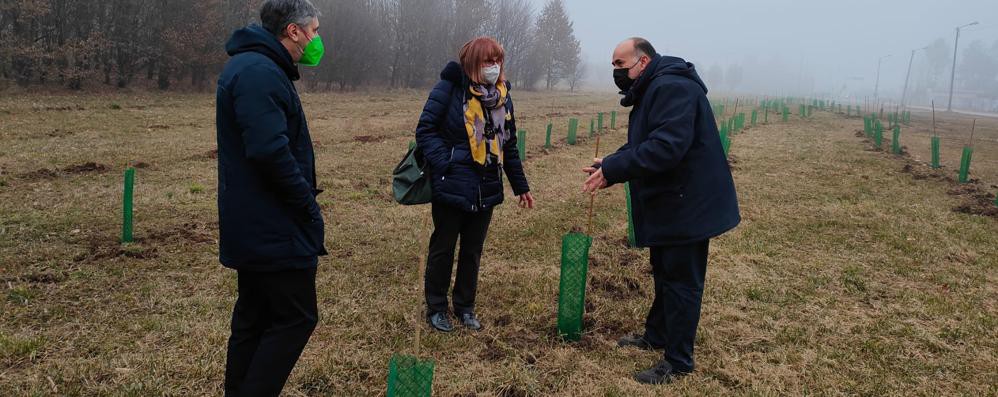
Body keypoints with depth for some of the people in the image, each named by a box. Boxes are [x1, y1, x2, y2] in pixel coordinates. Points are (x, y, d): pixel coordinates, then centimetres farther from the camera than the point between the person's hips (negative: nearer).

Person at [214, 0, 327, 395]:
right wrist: (310, 209, -17)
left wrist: (305, 201, 12)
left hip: (254, 228, 11)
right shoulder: (259, 73, -18)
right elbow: (270, 152, -28)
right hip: (275, 229, -11)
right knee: (295, 319, -2)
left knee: (254, 318, 17)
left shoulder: (256, 68, 16)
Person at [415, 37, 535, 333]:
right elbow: (426, 130, -11)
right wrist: (444, 164, -22)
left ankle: (465, 306, 32)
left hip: (487, 191, 5)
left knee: (473, 251, 15)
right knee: (443, 248, 10)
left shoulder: (503, 97, 7)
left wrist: (520, 186, 15)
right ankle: (436, 308, 26)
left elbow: (509, 145, 14)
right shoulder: (449, 89, -12)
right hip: (452, 188, -5)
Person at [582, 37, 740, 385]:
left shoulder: (672, 87, -21)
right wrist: (609, 165, 0)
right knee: (664, 272, 22)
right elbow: (641, 147, 16)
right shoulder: (651, 91, 13)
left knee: (681, 280, -1)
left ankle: (678, 361, 11)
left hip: (687, 203, -11)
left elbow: (666, 147, -32)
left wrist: (612, 170, -27)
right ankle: (656, 335, 39)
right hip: (669, 203, 11)